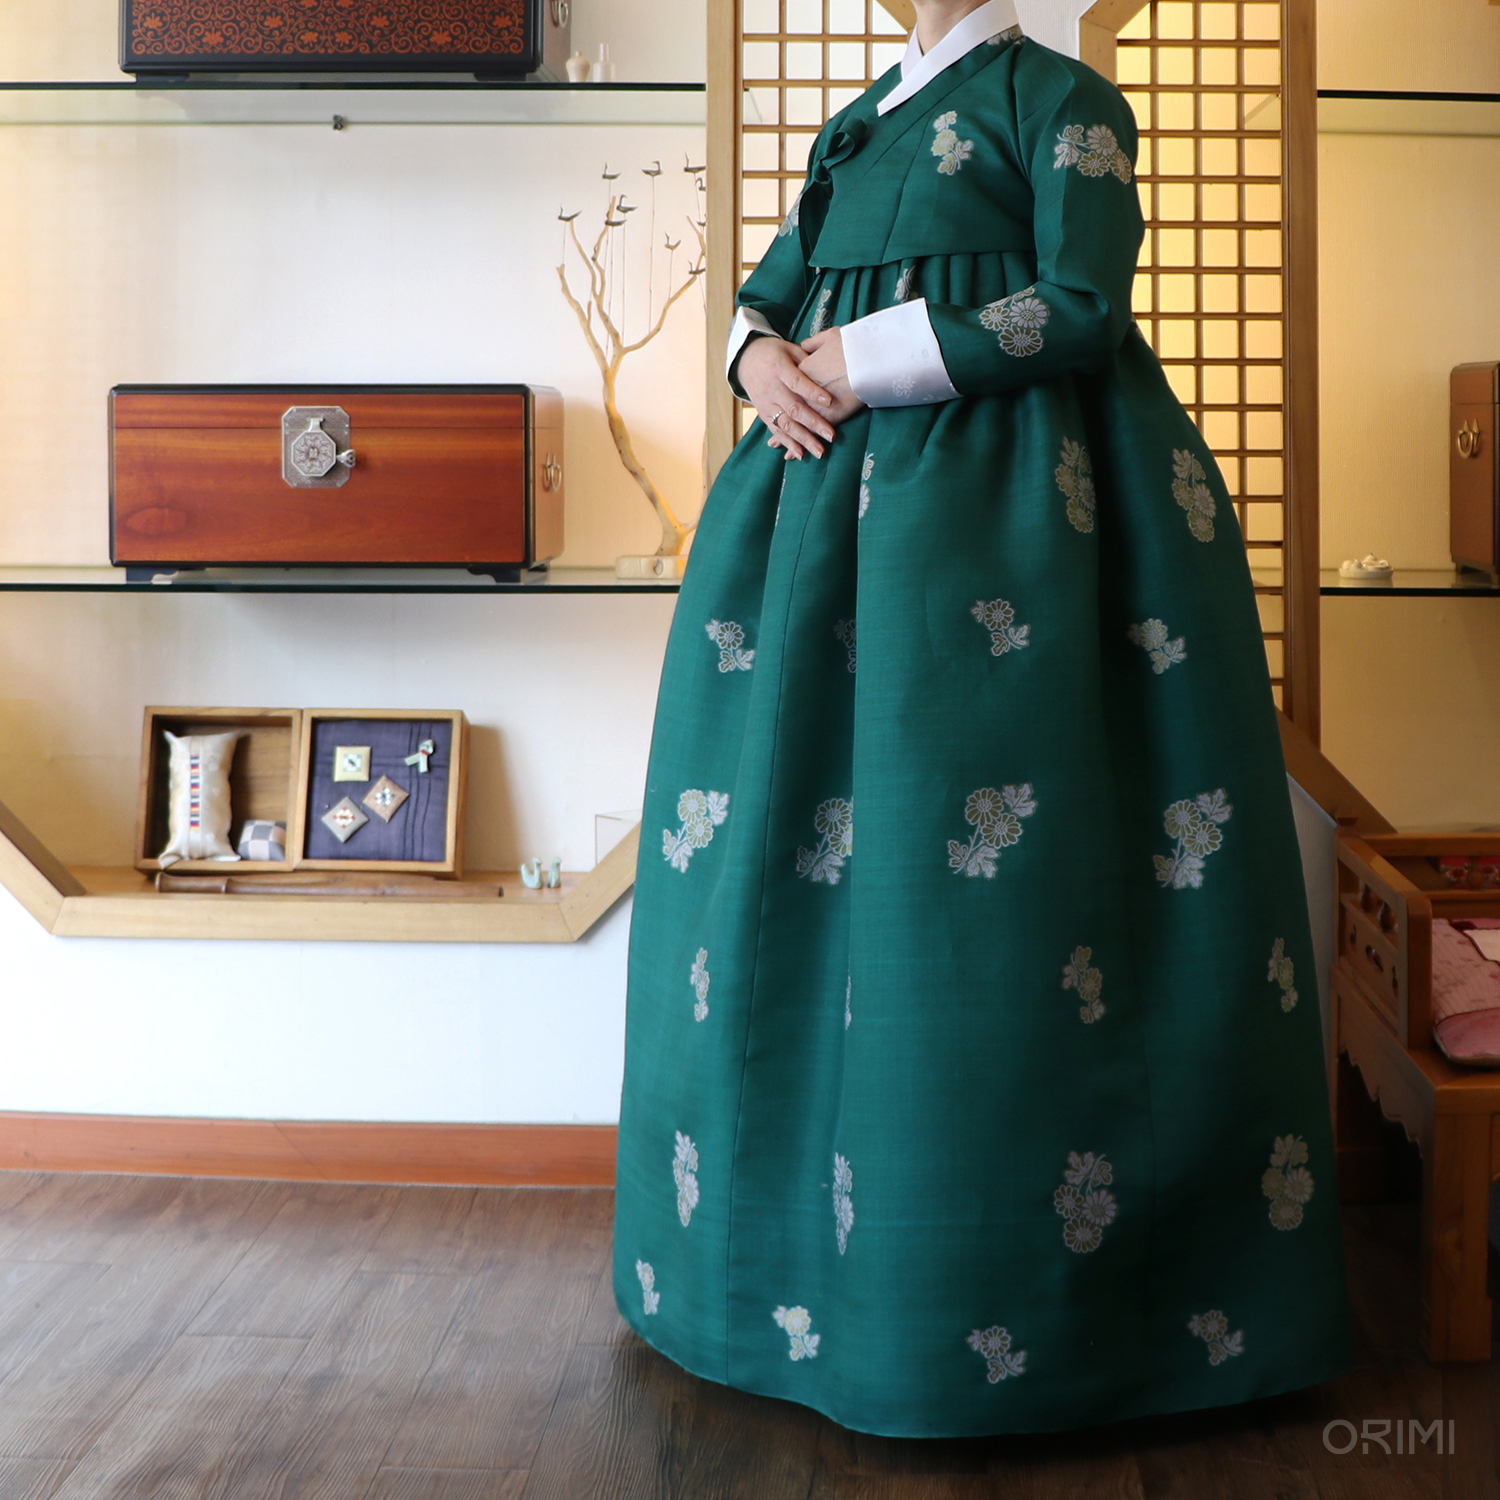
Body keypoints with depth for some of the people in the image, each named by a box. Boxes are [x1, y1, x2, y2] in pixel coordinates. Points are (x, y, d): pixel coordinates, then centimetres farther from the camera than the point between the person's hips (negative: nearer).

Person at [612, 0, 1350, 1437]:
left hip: (1002, 488, -7)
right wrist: (764, 362, -1)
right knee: (774, 837, 2)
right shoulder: (854, 127, 24)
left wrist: (858, 361, -12)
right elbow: (764, 293, 23)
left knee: (987, 837, -13)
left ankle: (1037, 1300, -2)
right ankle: (782, 1245, 14)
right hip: (831, 483, 7)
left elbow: (1081, 309, -10)